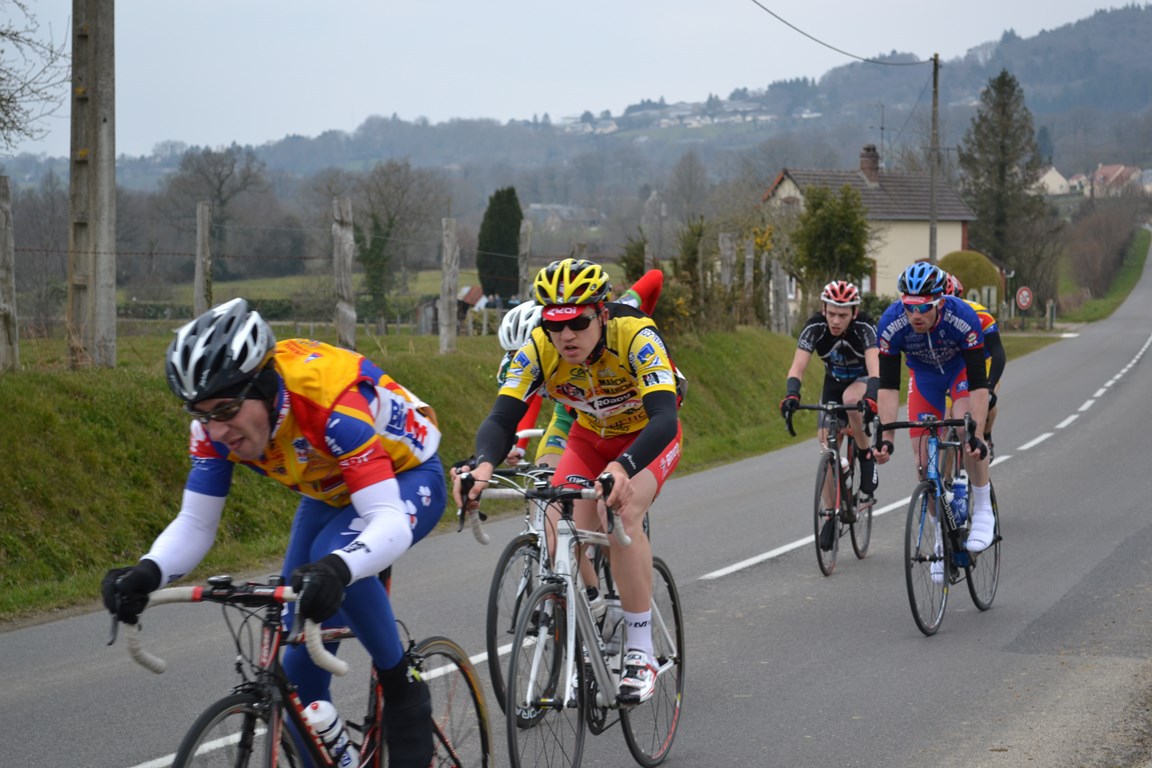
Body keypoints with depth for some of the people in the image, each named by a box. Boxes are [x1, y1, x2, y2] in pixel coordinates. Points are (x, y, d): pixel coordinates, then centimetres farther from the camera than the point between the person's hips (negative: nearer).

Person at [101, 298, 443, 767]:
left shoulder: (331, 402, -40)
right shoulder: (217, 423, -23)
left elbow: (390, 522, -45)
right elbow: (195, 524, -18)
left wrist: (337, 569, -65)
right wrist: (147, 574, -39)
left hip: (407, 478, -6)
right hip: (331, 493, 6)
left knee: (333, 557, -36)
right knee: (300, 663, -1)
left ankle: (404, 695, -14)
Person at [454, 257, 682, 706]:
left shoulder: (636, 337, -35)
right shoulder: (539, 349, -25)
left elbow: (664, 419, -45)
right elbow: (502, 418, -31)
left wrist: (622, 468, -64)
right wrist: (482, 464, -54)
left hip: (649, 437, -4)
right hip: (590, 437, 4)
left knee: (622, 513, -31)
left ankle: (641, 655, -20)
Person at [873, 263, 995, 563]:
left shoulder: (963, 319, -38)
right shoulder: (891, 324, -32)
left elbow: (978, 385, -38)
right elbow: (888, 386, -27)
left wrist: (977, 437, -46)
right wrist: (886, 438, -35)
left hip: (961, 367, -3)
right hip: (923, 372, 3)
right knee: (924, 457, -7)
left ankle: (984, 511, -13)